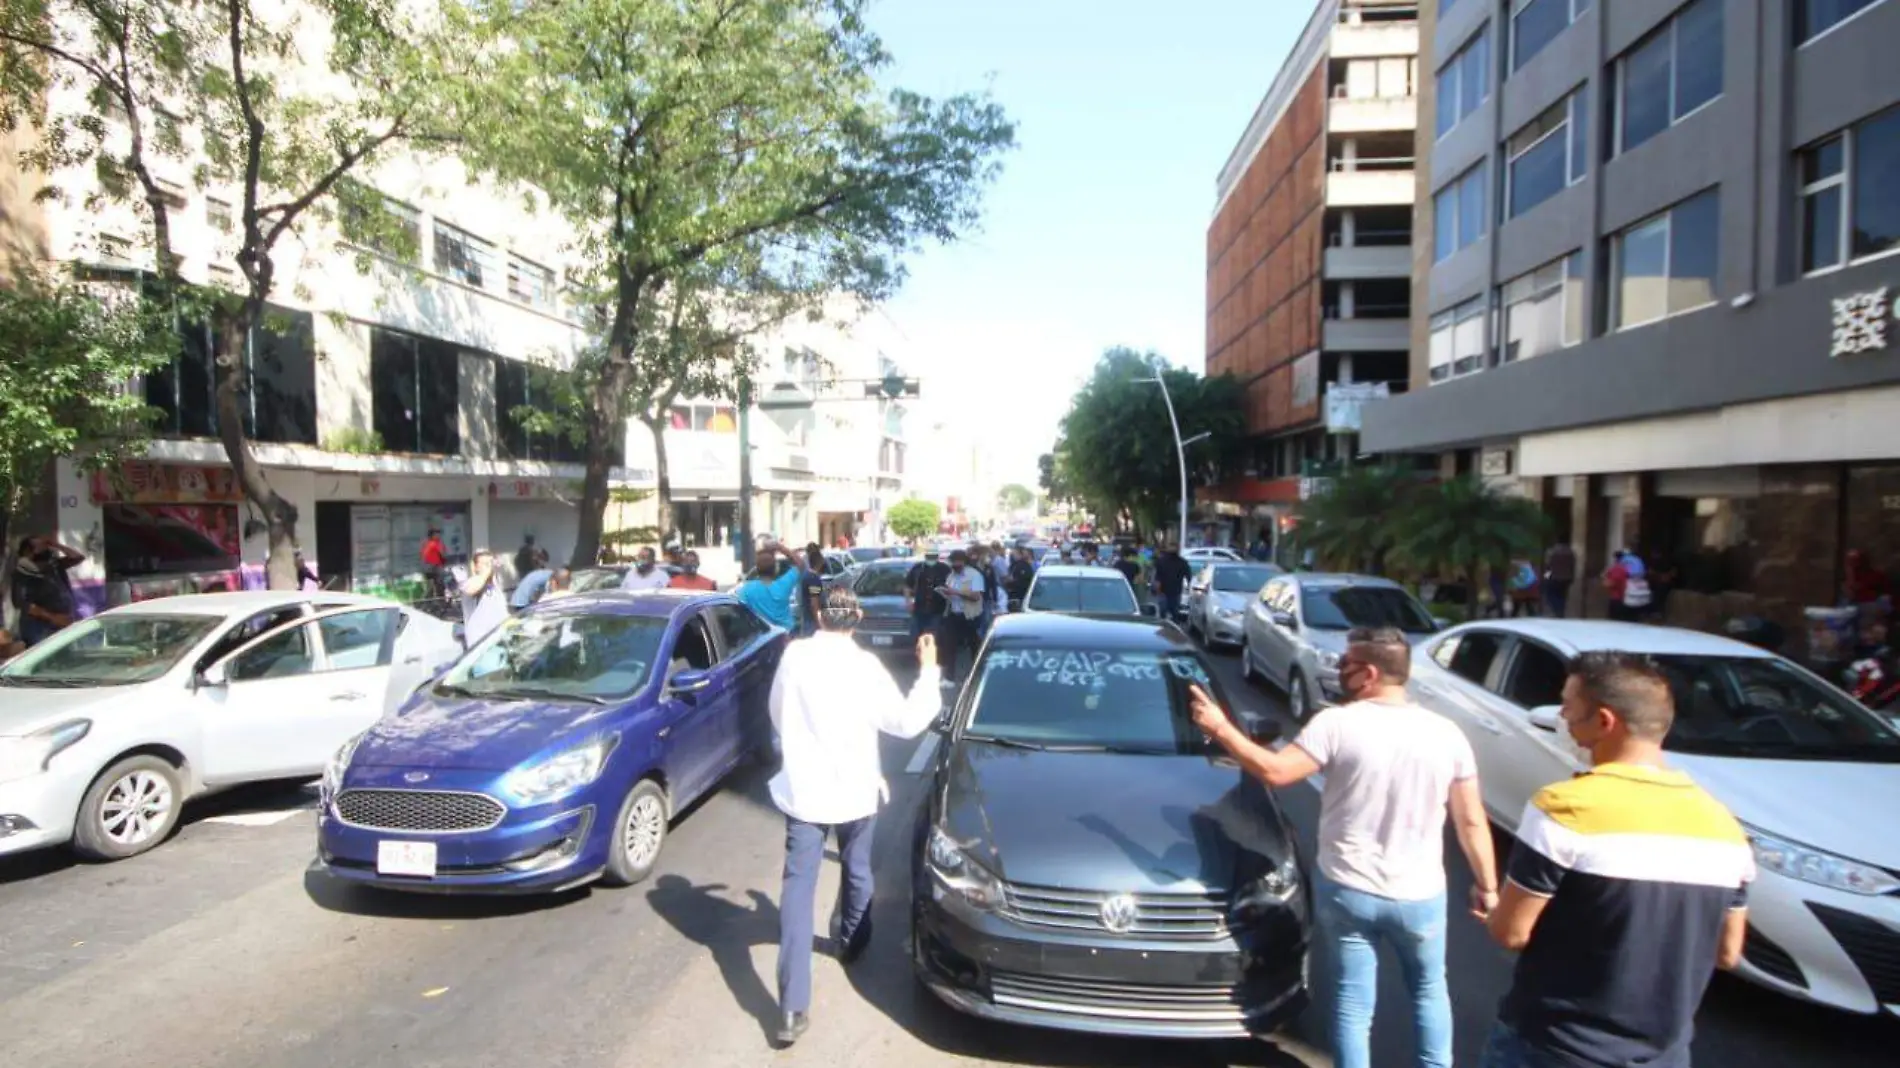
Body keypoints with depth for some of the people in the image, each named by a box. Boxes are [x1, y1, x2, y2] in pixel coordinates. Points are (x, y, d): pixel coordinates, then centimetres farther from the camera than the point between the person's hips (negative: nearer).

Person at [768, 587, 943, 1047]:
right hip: (853, 791, -1)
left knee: (798, 885, 2)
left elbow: (777, 715, 7)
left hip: (801, 790, 1)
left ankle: (792, 1008, -3)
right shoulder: (864, 665, -16)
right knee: (856, 871, 24)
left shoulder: (793, 656, -7)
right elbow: (907, 722, -10)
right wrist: (929, 672, -1)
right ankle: (851, 941, 47)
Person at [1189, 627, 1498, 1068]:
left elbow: (1275, 771, -19)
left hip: (1348, 892, -2)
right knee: (1429, 991, 26)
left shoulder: (1338, 724, -16)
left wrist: (1220, 728, -11)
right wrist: (1487, 886, 13)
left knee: (1353, 999, 13)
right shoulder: (1446, 734, -6)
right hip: (1419, 896, 2)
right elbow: (1473, 823, 0)